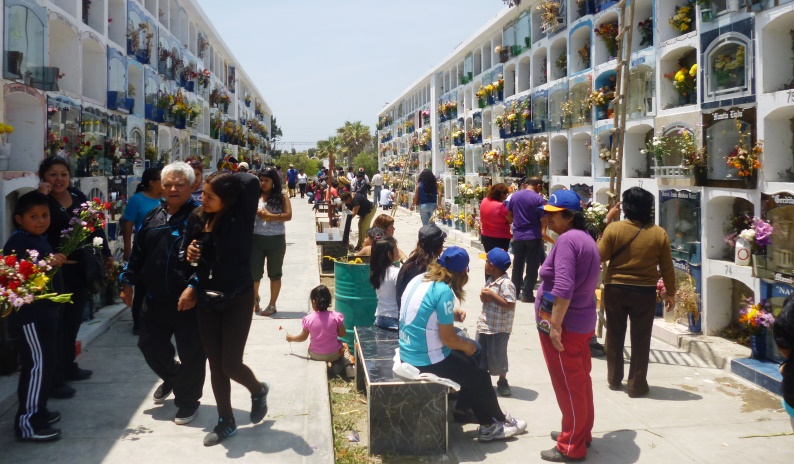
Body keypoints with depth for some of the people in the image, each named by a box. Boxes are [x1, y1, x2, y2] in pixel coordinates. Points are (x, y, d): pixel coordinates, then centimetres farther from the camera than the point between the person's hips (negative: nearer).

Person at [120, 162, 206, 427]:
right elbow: (138, 252, 18)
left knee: (191, 352, 4)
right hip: (154, 299, 7)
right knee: (150, 345, 19)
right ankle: (171, 378, 46)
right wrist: (129, 281, 15)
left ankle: (187, 400, 24)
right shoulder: (153, 217, 11)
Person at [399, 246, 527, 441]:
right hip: (427, 361, -9)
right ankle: (496, 424, 30)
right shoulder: (443, 291, -23)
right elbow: (448, 339, -19)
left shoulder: (418, 279, 2)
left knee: (468, 366, 25)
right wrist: (467, 346, -1)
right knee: (480, 378, 10)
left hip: (408, 353, 9)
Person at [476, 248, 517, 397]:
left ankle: (502, 381, 26)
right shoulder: (490, 281, 6)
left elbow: (510, 305, -26)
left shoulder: (506, 284, -21)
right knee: (480, 354, 15)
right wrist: (483, 297, -8)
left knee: (497, 355, 6)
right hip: (484, 324, 8)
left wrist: (492, 295, -25)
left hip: (499, 328, -8)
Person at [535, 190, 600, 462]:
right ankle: (581, 433, 34)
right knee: (580, 380, 19)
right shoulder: (586, 237, 12)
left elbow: (563, 287, -28)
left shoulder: (567, 239, -20)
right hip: (582, 321, 10)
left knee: (568, 385, 1)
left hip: (564, 324, -10)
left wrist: (555, 325, -26)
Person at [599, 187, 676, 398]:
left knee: (615, 336, 15)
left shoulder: (613, 228, -11)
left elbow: (601, 256, -2)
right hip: (645, 292, 0)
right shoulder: (659, 233, -7)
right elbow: (667, 267, 0)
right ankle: (637, 385, 14)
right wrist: (670, 292, 13)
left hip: (615, 289, 0)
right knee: (640, 339, 9)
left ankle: (614, 379, 26)